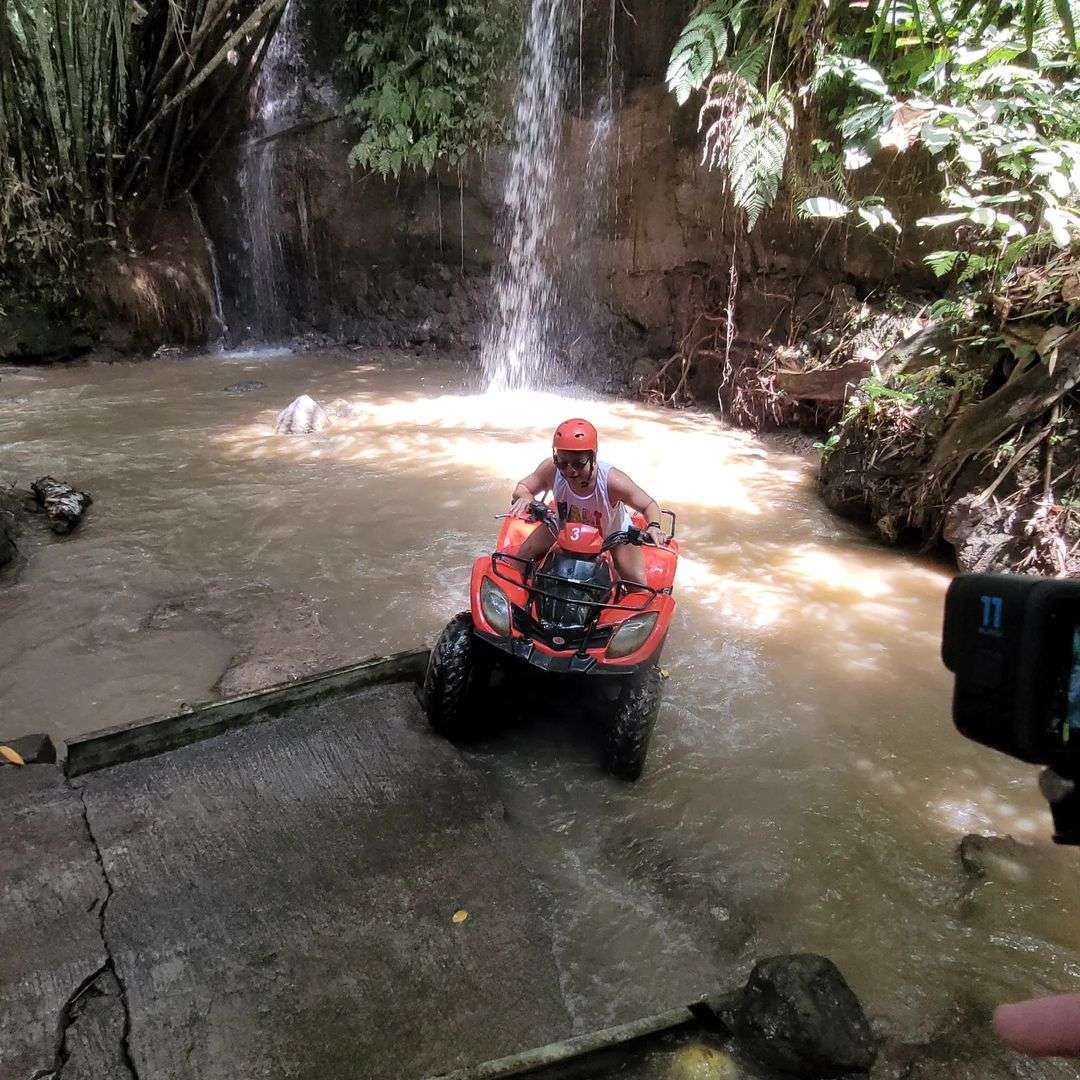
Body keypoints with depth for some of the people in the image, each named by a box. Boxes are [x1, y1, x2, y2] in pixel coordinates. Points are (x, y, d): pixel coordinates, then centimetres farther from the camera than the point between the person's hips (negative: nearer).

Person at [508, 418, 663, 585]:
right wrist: (524, 496, -41)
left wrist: (654, 526, -47)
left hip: (613, 535, -2)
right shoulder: (551, 469, -32)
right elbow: (522, 487, -16)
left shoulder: (612, 480, -39)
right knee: (525, 553, -4)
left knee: (637, 581, -16)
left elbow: (649, 505, -25)